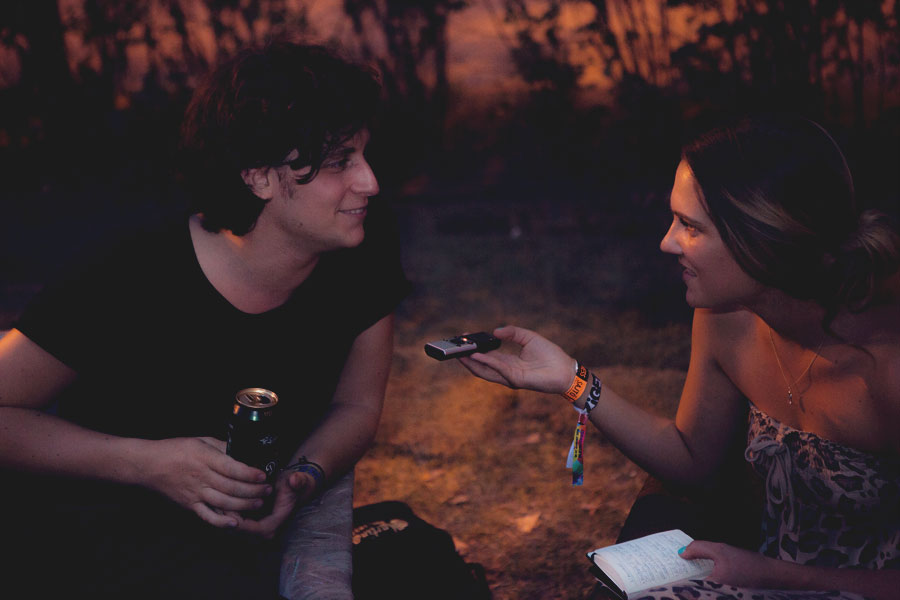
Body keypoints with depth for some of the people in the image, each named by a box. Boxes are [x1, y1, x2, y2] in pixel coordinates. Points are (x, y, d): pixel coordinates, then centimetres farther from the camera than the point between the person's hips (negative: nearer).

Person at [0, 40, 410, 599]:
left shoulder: (367, 244, -13)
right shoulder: (133, 281, -27)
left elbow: (357, 404, -2)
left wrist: (302, 479, -23)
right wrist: (148, 462, -30)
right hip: (104, 507, -4)